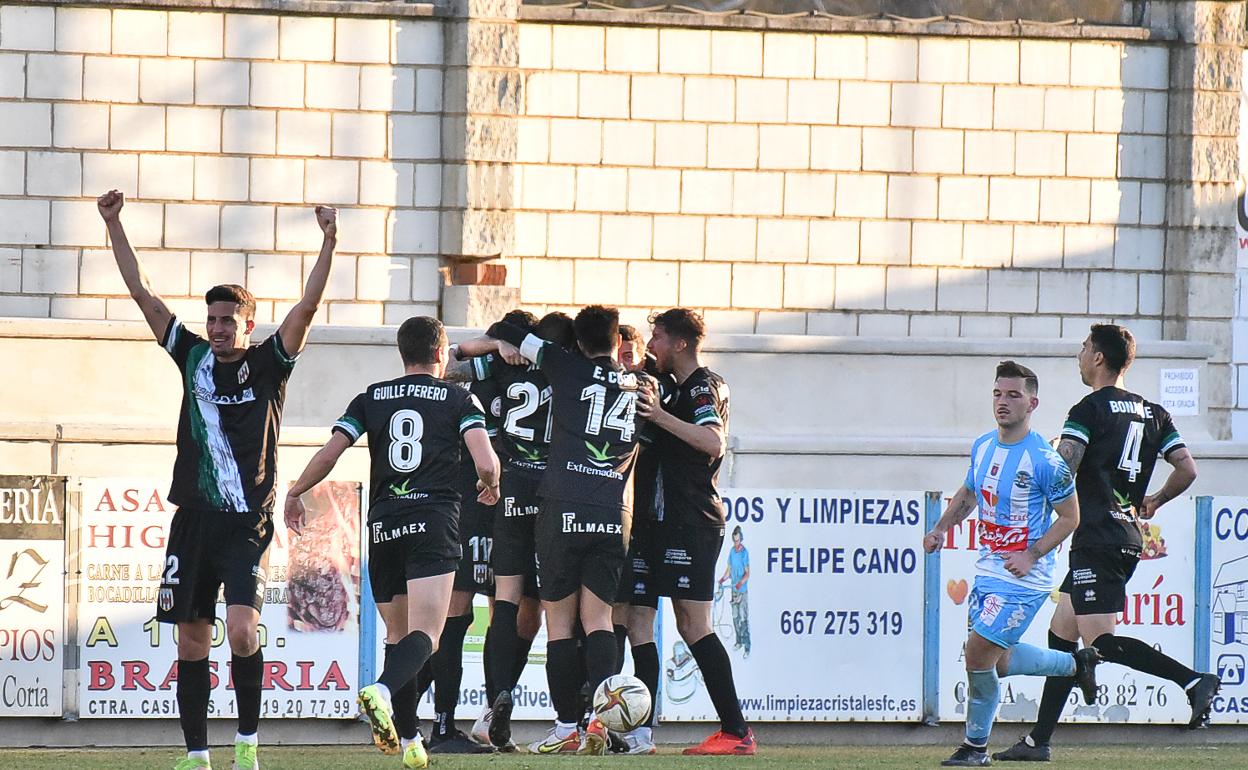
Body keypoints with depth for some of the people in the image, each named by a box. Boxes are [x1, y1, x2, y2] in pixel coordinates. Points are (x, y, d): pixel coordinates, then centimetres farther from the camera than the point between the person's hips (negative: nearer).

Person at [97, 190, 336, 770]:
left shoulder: (268, 364, 0)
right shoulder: (194, 358, 8)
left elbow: (307, 307, -11)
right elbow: (141, 292, 9)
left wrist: (328, 242, -23)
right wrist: (113, 225, 5)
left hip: (247, 524, -4)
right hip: (194, 520, 4)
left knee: (242, 628, -17)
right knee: (192, 639, 5)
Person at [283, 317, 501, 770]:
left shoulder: (372, 398, 13)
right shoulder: (459, 399, 6)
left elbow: (328, 454, 5)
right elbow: (486, 463, -6)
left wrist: (294, 495, 21)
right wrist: (490, 486, 18)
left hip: (383, 523, 3)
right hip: (435, 518, -3)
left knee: (397, 634, 17)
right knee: (424, 635, -13)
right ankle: (382, 691, -43)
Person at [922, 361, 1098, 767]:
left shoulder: (1044, 460, -17)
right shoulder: (982, 447, 6)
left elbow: (1069, 516, -10)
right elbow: (969, 492, 23)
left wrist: (1031, 556, -19)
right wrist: (941, 528, 8)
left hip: (1023, 578, -8)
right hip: (988, 571, 8)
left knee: (978, 654, -11)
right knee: (995, 661, 13)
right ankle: (1077, 664, 34)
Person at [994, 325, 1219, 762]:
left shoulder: (1089, 410, -8)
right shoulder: (1153, 413, 13)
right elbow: (1187, 469, 8)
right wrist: (1154, 502, 24)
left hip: (1097, 540, -9)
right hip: (1128, 540, 9)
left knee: (1101, 641, -14)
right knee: (1061, 633, 13)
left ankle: (1194, 681, -28)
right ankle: (1038, 741, 13)